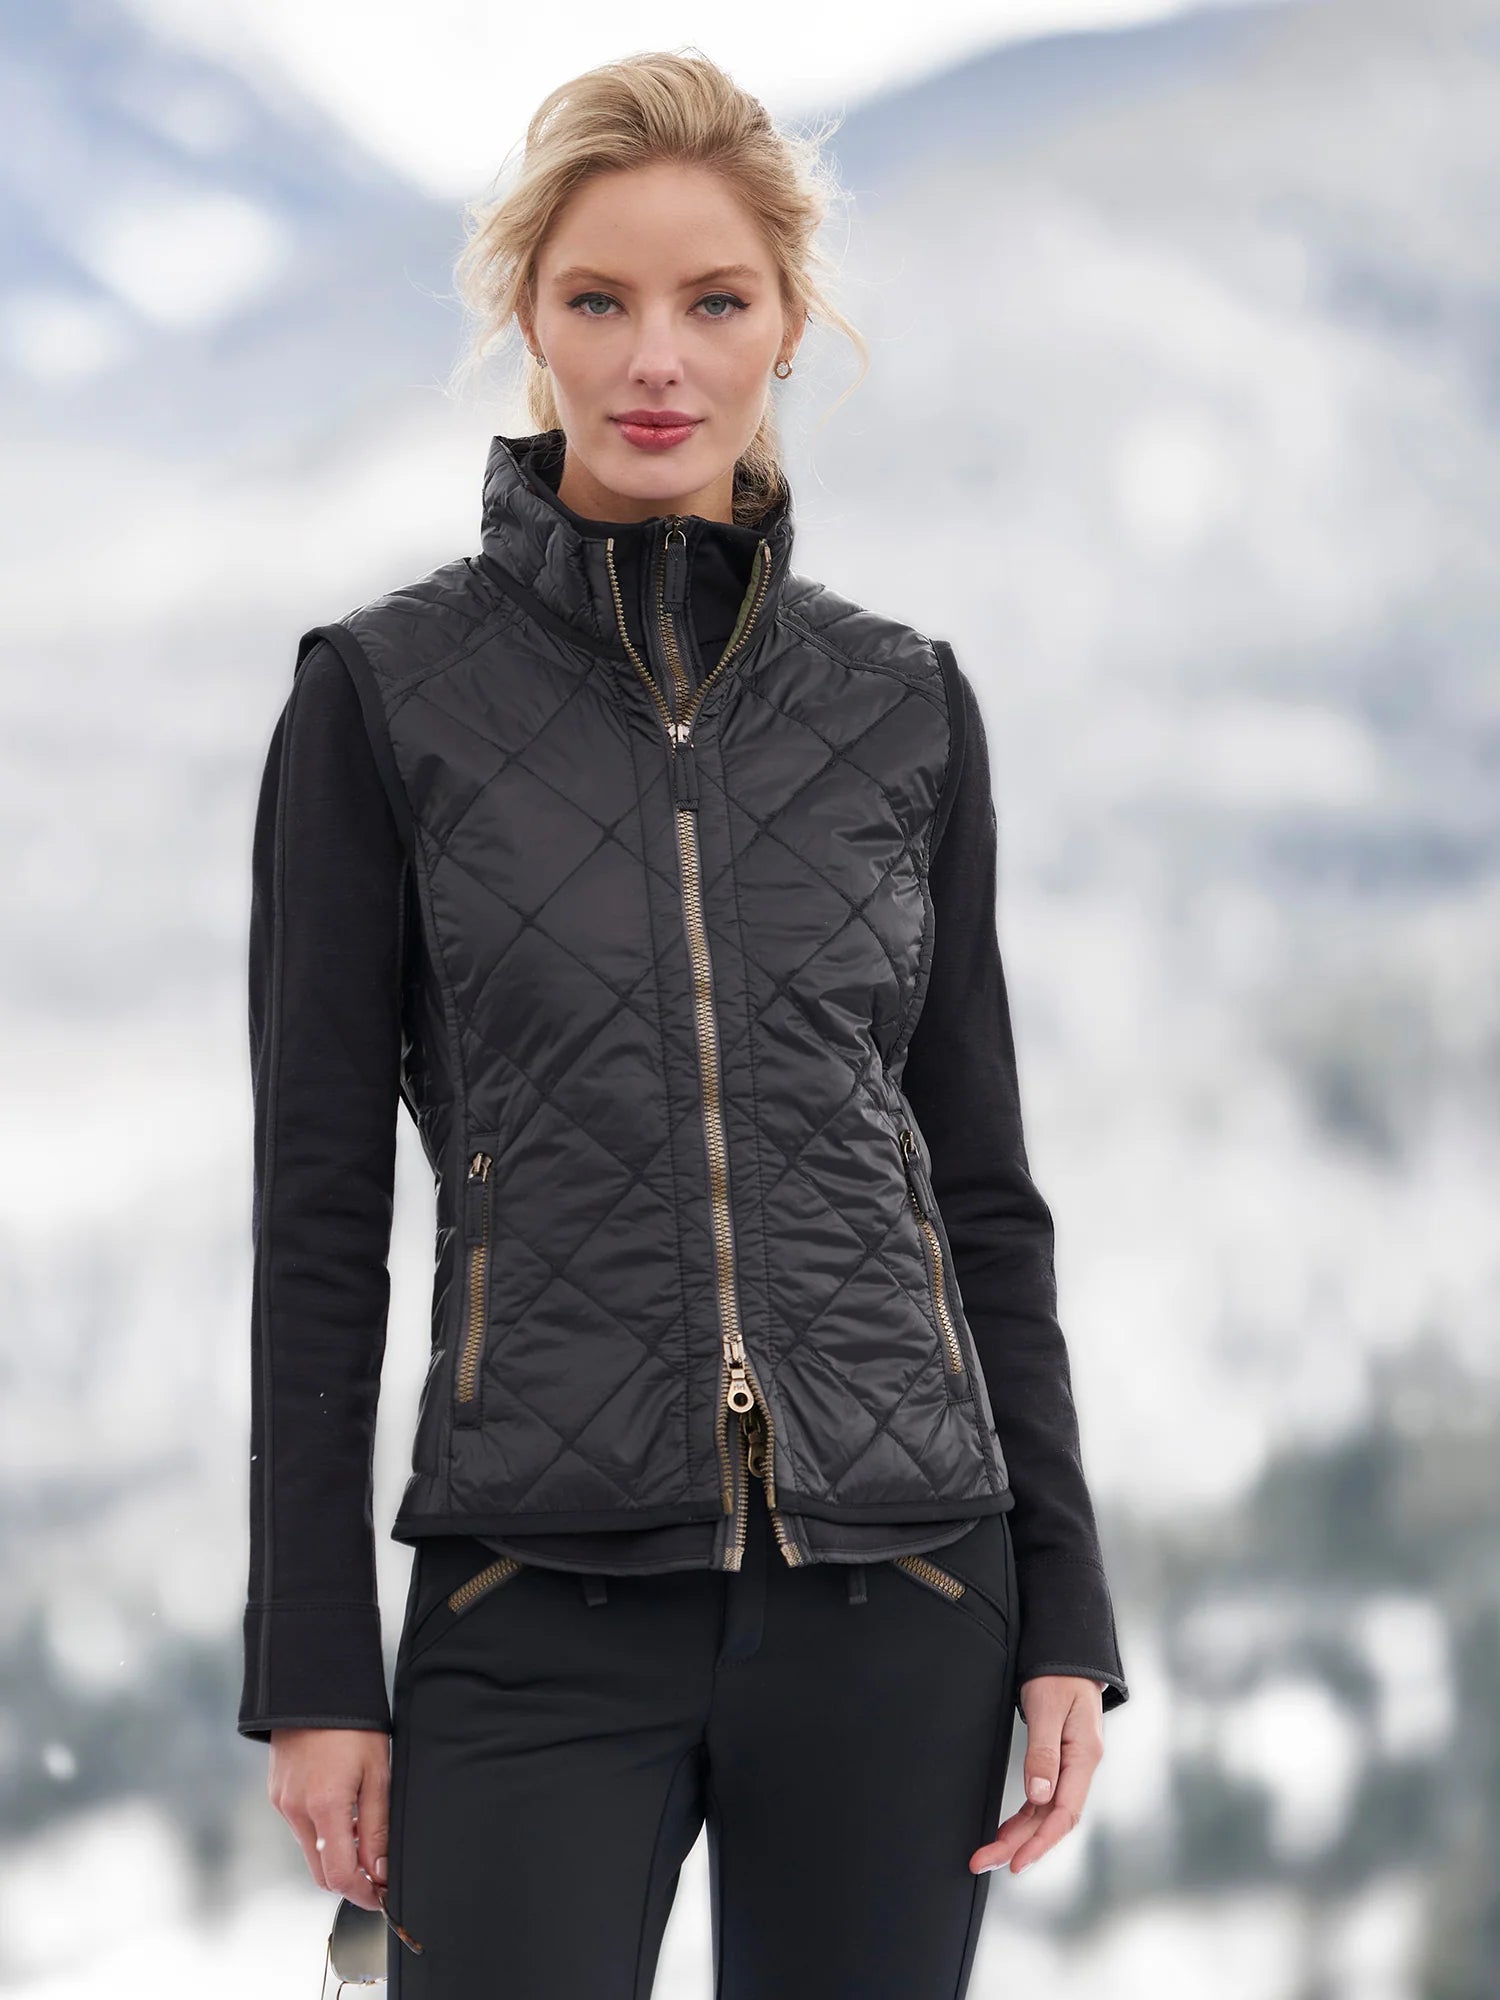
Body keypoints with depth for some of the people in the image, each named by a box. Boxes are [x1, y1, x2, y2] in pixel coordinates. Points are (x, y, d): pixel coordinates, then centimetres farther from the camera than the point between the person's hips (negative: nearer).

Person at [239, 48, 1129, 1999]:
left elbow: (985, 1188, 11)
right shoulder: (386, 694, 1)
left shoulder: (905, 705, 8)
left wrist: (1066, 1610, 5)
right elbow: (320, 1206, 1)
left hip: (894, 1595, 2)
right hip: (543, 1602, -2)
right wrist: (313, 1665, -4)